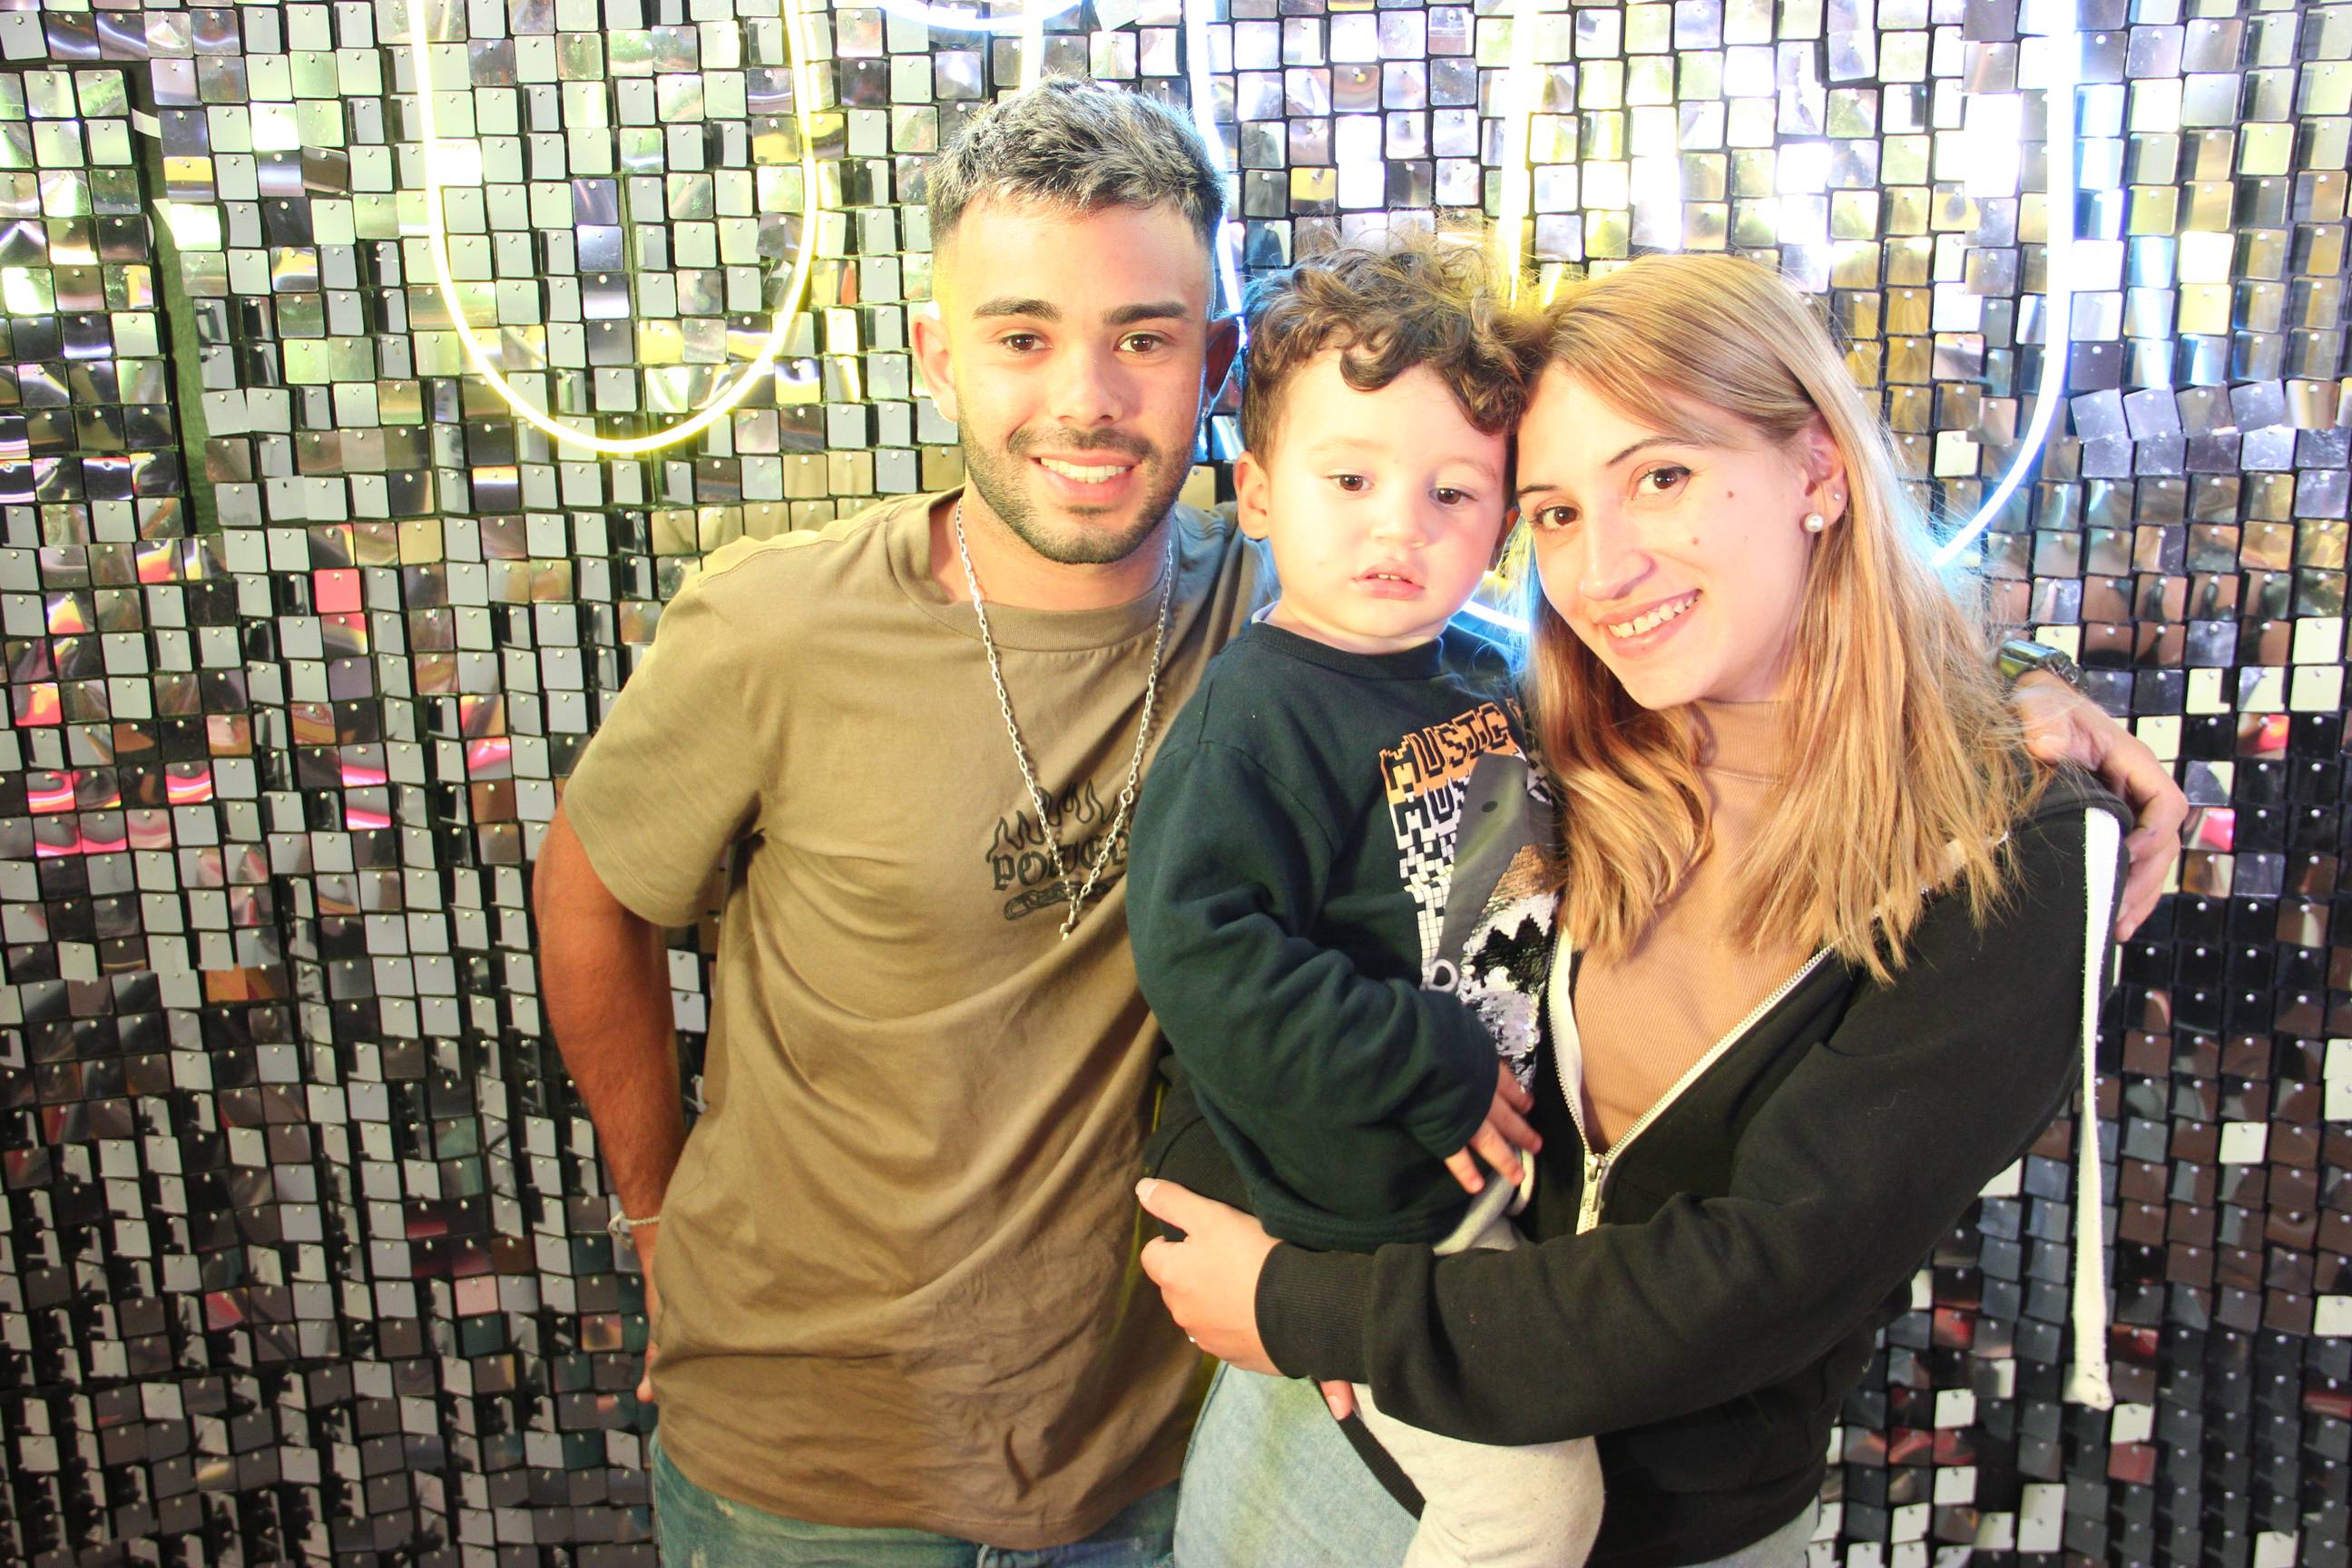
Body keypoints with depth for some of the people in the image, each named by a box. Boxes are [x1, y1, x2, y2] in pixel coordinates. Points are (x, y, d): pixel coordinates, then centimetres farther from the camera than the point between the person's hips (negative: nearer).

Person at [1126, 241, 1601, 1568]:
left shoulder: (1488, 676, 2)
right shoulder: (1257, 718, -22)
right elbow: (1201, 959, -30)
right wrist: (1434, 1075, -25)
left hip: (1499, 1152, 8)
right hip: (1379, 1217, -8)